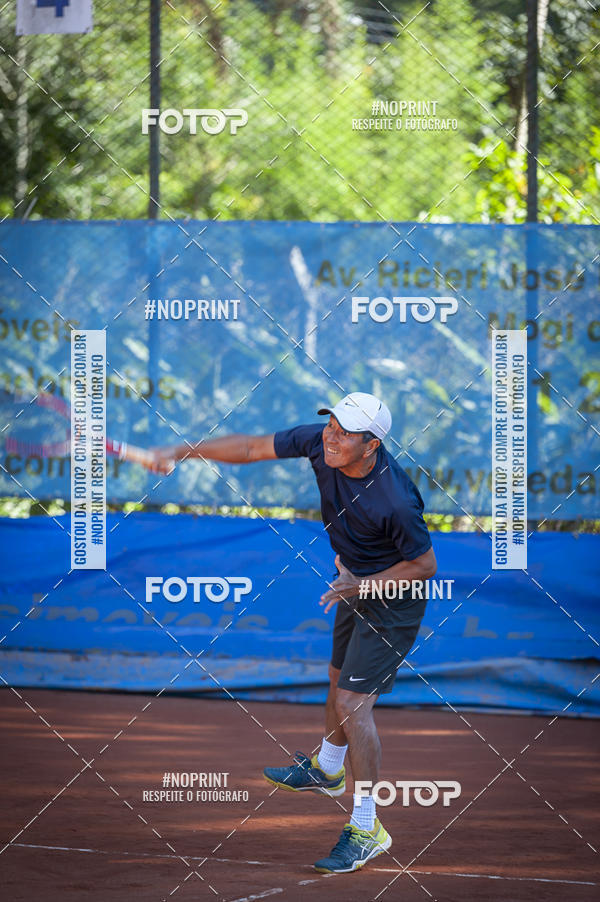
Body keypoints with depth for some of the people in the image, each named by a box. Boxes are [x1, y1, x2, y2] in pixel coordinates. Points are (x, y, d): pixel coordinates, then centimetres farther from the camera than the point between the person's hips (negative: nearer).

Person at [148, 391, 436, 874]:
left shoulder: (395, 501, -36)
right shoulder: (320, 441, -19)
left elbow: (425, 564, -22)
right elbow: (251, 447, -7)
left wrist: (361, 585, -26)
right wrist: (184, 451, -10)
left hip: (394, 598, -8)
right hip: (358, 585, 8)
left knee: (353, 701, -12)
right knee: (340, 677, 27)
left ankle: (367, 826, -5)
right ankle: (327, 769, 53)